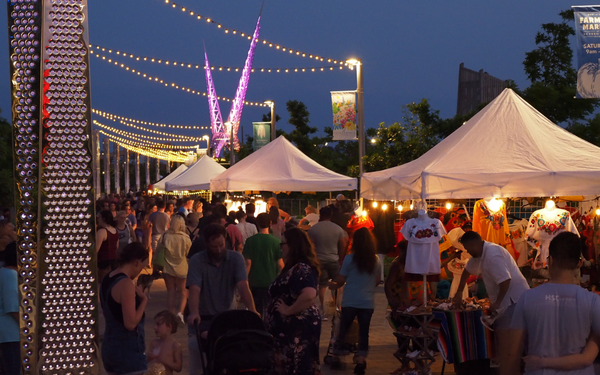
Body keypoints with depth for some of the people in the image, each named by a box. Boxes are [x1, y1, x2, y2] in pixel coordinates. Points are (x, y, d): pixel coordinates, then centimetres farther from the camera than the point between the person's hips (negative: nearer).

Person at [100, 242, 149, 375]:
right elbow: (130, 323, -22)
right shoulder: (126, 283, -19)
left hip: (110, 347, 9)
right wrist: (144, 299, -10)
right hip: (127, 350, -9)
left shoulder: (106, 280, 8)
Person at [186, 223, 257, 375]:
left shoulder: (236, 258, -4)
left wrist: (252, 311, -30)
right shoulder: (197, 260, -8)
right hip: (203, 318, -1)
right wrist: (194, 312, -39)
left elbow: (243, 286, -16)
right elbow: (194, 289, -21)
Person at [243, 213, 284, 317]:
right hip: (271, 281, 0)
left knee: (257, 311, 8)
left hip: (255, 282, 0)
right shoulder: (275, 241, -6)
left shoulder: (250, 241, -6)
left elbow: (248, 262, -7)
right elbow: (280, 264, -5)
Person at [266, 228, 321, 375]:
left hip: (298, 328, -10)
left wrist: (288, 310, -23)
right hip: (291, 326, 10)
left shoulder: (301, 268, -19)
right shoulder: (295, 267, 13)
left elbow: (309, 295, -34)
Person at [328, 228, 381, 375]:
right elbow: (378, 281, 12)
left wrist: (333, 285, 16)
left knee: (343, 329, 13)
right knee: (364, 332, 6)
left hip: (350, 301, -2)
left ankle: (337, 354, 25)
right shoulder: (376, 260, 1)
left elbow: (340, 280, -4)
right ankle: (361, 360, 3)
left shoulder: (350, 258, -10)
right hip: (368, 302, 2)